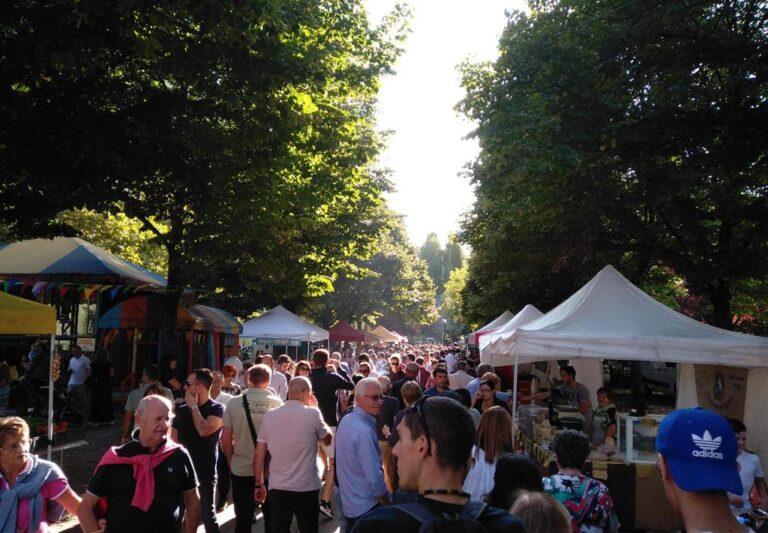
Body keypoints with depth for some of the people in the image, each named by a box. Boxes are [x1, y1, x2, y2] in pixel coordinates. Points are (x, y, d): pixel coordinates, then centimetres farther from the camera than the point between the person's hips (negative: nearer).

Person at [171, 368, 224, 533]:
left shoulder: (217, 409, -8)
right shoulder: (182, 409, 8)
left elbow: (204, 430, -23)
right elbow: (173, 438, 14)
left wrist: (193, 406, -12)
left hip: (205, 471, -5)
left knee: (207, 514, 1)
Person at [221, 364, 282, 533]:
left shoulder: (234, 403, -8)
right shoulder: (277, 403, -9)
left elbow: (225, 439, -5)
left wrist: (232, 458, 12)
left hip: (241, 470, 0)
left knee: (243, 519, 13)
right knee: (271, 517, 17)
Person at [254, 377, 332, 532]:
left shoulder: (269, 416, -1)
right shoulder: (312, 414, -11)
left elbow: (259, 455, 2)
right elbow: (328, 440, 6)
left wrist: (259, 484, 12)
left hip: (277, 487, 3)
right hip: (307, 487, -2)